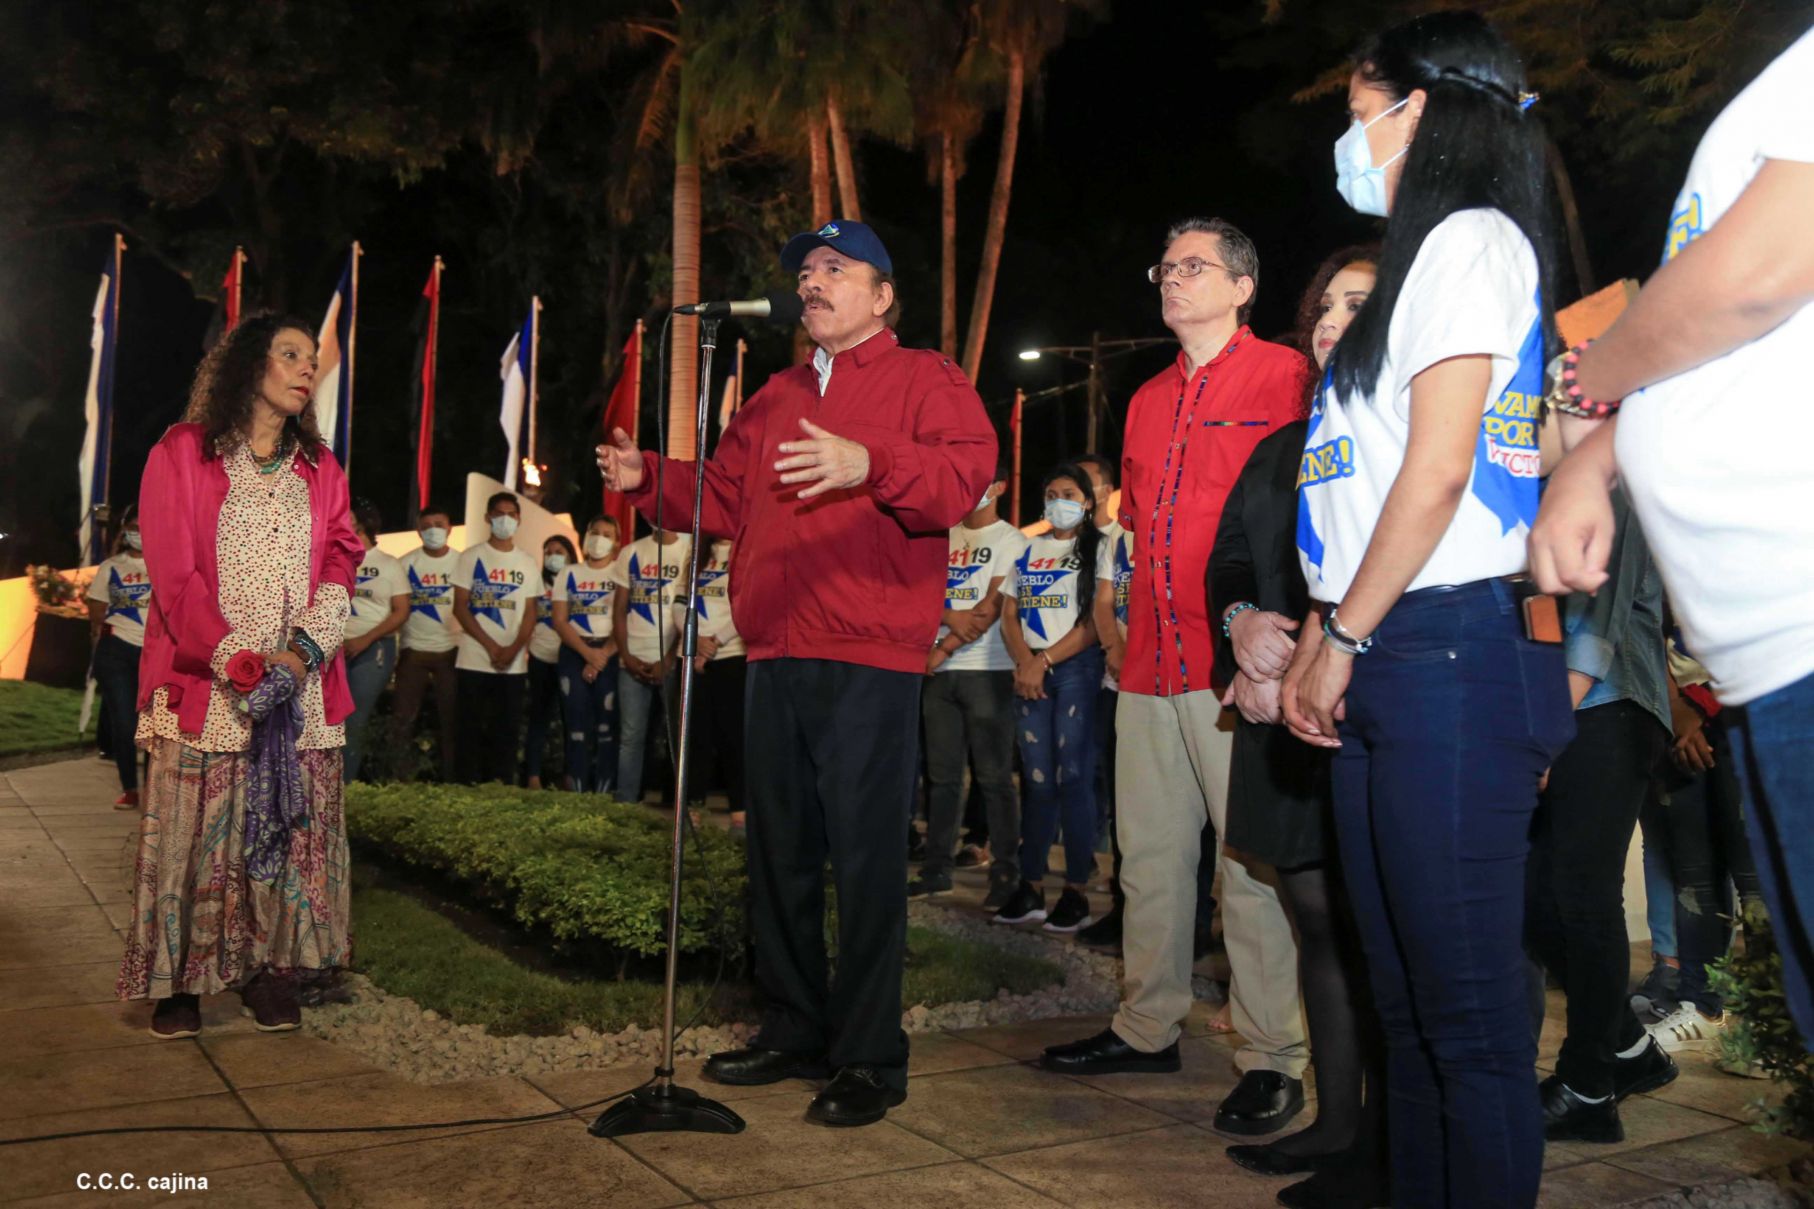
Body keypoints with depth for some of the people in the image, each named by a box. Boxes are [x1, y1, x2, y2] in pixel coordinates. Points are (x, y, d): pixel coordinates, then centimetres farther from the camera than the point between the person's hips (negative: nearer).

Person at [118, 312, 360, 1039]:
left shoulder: (321, 469, 15)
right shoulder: (181, 454, 3)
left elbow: (340, 564, 5)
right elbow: (174, 573, -5)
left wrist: (301, 651, -12)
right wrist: (237, 664, -15)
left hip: (302, 687, 3)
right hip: (205, 686, -3)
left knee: (291, 828, 2)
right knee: (193, 832, -1)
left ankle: (271, 967, 10)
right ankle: (180, 977, 9)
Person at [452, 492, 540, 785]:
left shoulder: (529, 563, 11)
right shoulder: (471, 557, 3)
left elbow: (530, 612, 8)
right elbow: (460, 607, -2)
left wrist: (514, 649, -10)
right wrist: (492, 646, -12)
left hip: (514, 662, 2)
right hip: (474, 659, -2)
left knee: (507, 728, 2)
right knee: (472, 727, -1)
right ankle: (470, 787, 5)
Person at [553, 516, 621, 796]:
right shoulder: (568, 575, 12)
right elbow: (560, 621, 4)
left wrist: (603, 654, -14)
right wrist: (587, 652, -11)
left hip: (610, 653, -2)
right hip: (574, 653, 2)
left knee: (607, 726, -4)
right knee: (577, 725, 0)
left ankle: (604, 794, -1)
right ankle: (577, 792, 3)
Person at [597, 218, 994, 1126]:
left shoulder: (926, 380, 3)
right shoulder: (775, 398, 23)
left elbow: (964, 476, -14)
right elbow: (725, 498, 21)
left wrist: (871, 464, -29)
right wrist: (646, 477, 7)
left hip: (869, 661, -7)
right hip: (776, 658, 7)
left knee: (865, 860, -5)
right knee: (779, 854, 13)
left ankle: (870, 1058, 6)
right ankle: (794, 1032, 26)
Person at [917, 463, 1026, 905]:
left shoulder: (1010, 541, 0)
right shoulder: (944, 537, 17)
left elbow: (992, 608, -9)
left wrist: (945, 648, -11)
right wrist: (951, 618, -11)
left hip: (986, 670, -5)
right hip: (939, 671, 5)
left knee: (994, 776, -4)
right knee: (941, 773, 8)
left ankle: (1006, 873, 2)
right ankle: (936, 868, 15)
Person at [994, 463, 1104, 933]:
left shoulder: (1095, 549, 2)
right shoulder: (1028, 550, 17)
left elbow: (1095, 622, -7)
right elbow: (1010, 615, 13)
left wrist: (1043, 661, -11)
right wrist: (1024, 663, -4)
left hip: (1078, 667, -4)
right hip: (1030, 671, 5)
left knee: (1073, 778, -7)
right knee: (1037, 780, 5)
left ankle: (1077, 890, -1)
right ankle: (1030, 887, 8)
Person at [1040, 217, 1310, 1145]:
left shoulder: (1283, 376, -2)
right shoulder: (1148, 402, 21)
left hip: (1236, 662, -7)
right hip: (1150, 661, 7)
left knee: (1250, 859, -3)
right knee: (1149, 851, 12)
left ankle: (1274, 1058, 7)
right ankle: (1147, 1027, 25)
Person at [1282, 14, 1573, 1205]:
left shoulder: (1472, 238, -2)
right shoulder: (1421, 258, 24)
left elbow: (1438, 468, -13)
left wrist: (1343, 637, -9)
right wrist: (1322, 640, 13)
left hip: (1450, 654, -9)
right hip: (1388, 664, 9)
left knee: (1468, 1002, -4)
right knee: (1406, 997, 12)